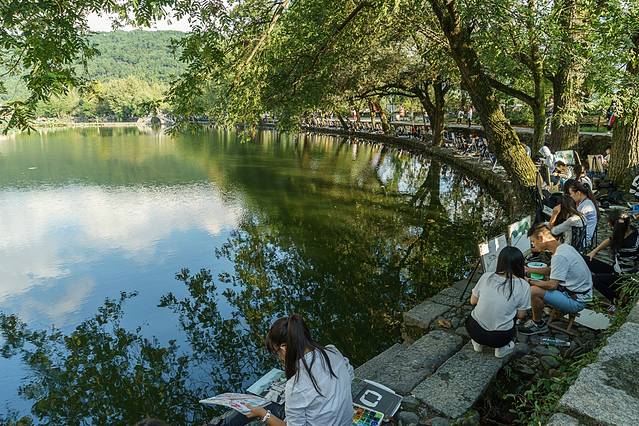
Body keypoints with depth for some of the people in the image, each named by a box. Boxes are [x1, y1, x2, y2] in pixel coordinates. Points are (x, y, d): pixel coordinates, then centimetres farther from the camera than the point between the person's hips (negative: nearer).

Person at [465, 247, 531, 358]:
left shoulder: (486, 276, -3)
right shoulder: (523, 286, -8)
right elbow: (521, 315, 2)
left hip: (474, 331, 2)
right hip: (499, 337, -1)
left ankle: (478, 343, 24)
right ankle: (501, 348, 14)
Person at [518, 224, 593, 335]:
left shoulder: (559, 256, -26)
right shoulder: (564, 246, 4)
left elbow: (552, 285, -25)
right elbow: (552, 270, 18)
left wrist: (532, 282, -10)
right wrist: (529, 270, 12)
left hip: (576, 301, -10)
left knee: (534, 291, -20)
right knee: (539, 283, 15)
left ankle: (538, 325, 2)